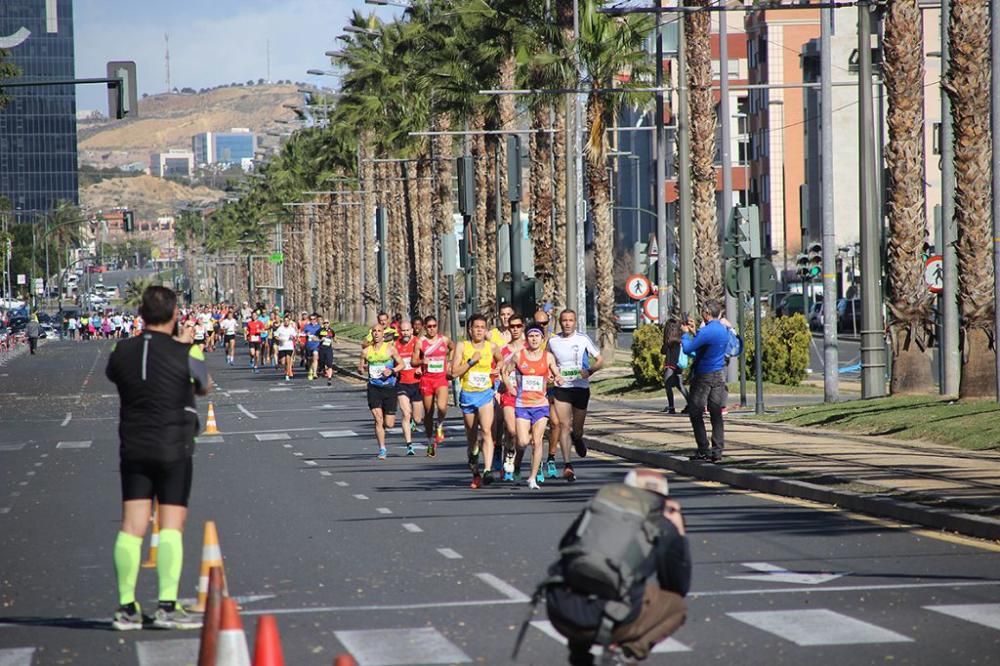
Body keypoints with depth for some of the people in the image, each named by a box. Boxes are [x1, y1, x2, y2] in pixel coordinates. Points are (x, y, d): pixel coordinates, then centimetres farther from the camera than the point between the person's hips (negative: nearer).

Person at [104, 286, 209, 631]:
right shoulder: (185, 353, -10)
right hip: (174, 449, -3)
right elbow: (204, 387, 8)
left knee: (131, 526, 5)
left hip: (133, 450, 3)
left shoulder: (122, 351, -1)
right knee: (171, 526, -1)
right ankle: (167, 606, -7)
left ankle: (126, 607, 4)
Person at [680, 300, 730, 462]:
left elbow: (687, 349, -16)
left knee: (695, 413, 2)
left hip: (704, 377, -7)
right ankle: (717, 452, 4)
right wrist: (694, 331, 21)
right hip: (719, 376, 7)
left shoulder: (707, 331, -19)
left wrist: (685, 333, 0)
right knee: (716, 415, 7)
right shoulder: (723, 329, 8)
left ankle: (704, 450, -1)